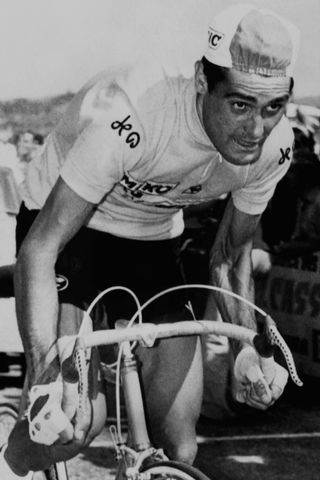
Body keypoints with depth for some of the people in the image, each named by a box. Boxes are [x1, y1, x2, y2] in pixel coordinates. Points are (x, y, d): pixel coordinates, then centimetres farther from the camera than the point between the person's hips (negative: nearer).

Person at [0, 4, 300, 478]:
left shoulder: (273, 148, -18)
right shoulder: (129, 118, -37)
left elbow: (230, 255, 2)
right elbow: (39, 249, -35)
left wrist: (247, 351, -10)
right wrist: (45, 376, -46)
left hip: (152, 242, 5)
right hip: (68, 229, -5)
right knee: (77, 419, -25)